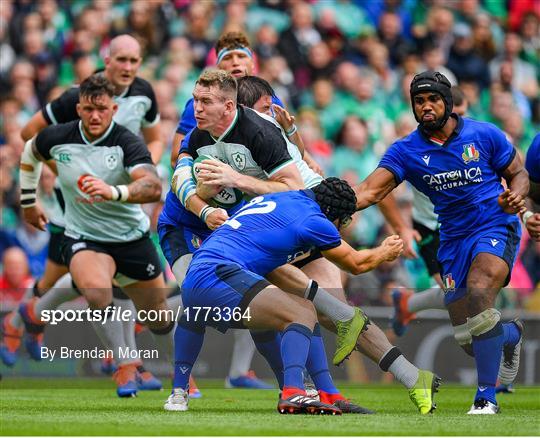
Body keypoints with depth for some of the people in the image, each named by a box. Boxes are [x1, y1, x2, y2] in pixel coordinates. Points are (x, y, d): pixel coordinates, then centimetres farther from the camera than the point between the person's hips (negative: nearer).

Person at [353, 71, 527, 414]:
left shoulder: (484, 135, -3)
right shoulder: (406, 151, 0)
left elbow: (519, 173, 6)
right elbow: (370, 191, -10)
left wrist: (515, 196, -17)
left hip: (496, 226, -4)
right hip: (454, 238, 4)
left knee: (479, 291, -33)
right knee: (467, 339, 2)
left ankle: (487, 396, -23)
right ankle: (512, 334, 42)